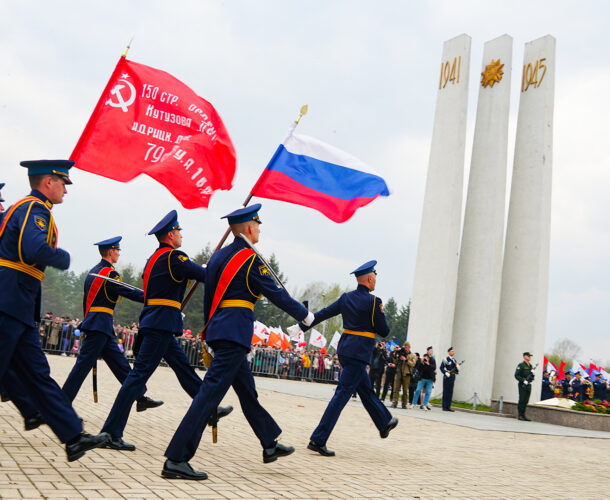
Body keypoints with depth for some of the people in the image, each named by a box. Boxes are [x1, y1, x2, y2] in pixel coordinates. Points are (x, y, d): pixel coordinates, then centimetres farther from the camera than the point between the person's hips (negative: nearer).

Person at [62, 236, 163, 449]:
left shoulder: (93, 272, 17)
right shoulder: (109, 273, -12)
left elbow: (87, 301, 22)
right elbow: (129, 292, -15)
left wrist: (89, 323, 29)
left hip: (93, 323, 10)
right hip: (101, 325, -10)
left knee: (121, 364, 10)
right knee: (83, 366, -6)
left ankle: (140, 398, 14)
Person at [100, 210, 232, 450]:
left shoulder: (155, 258, 16)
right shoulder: (173, 257, -13)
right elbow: (205, 275, -17)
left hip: (157, 324, 11)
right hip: (161, 324, -11)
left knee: (183, 367, 18)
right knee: (139, 374, -10)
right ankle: (111, 432, -8)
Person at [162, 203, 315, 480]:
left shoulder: (218, 256, 14)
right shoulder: (250, 259, -11)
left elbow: (208, 297, 19)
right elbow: (275, 294, -8)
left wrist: (209, 329, 26)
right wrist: (305, 315, 5)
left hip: (219, 328, 10)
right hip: (235, 331, -10)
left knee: (247, 390, 18)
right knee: (211, 392, -10)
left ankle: (270, 444, 33)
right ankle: (176, 460, -11)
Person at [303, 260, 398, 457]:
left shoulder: (346, 298, 6)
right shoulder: (373, 301, -13)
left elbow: (323, 313, 8)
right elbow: (384, 332, -8)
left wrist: (302, 326, 15)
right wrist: (381, 315, 11)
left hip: (344, 349, 8)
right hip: (358, 353, -8)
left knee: (366, 389, 23)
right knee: (342, 393, -8)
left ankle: (385, 422, 44)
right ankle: (318, 440, -10)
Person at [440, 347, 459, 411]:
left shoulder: (454, 360, 16)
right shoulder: (446, 359, -4)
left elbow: (457, 371, 17)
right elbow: (441, 367, -10)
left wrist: (457, 367, -3)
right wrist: (445, 373, -21)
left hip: (452, 377, 7)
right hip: (447, 377, -7)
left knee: (450, 392, 7)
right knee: (446, 392, -3)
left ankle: (448, 407, 12)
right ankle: (444, 407, 1)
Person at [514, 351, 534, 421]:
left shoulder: (530, 366, 17)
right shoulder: (521, 365, -6)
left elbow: (532, 377, 20)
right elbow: (516, 375, -11)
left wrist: (532, 374, -3)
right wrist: (524, 381, -19)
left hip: (528, 385, 7)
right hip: (522, 385, -7)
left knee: (526, 401, 7)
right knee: (522, 400, -7)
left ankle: (523, 415, 12)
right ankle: (520, 415, -3)